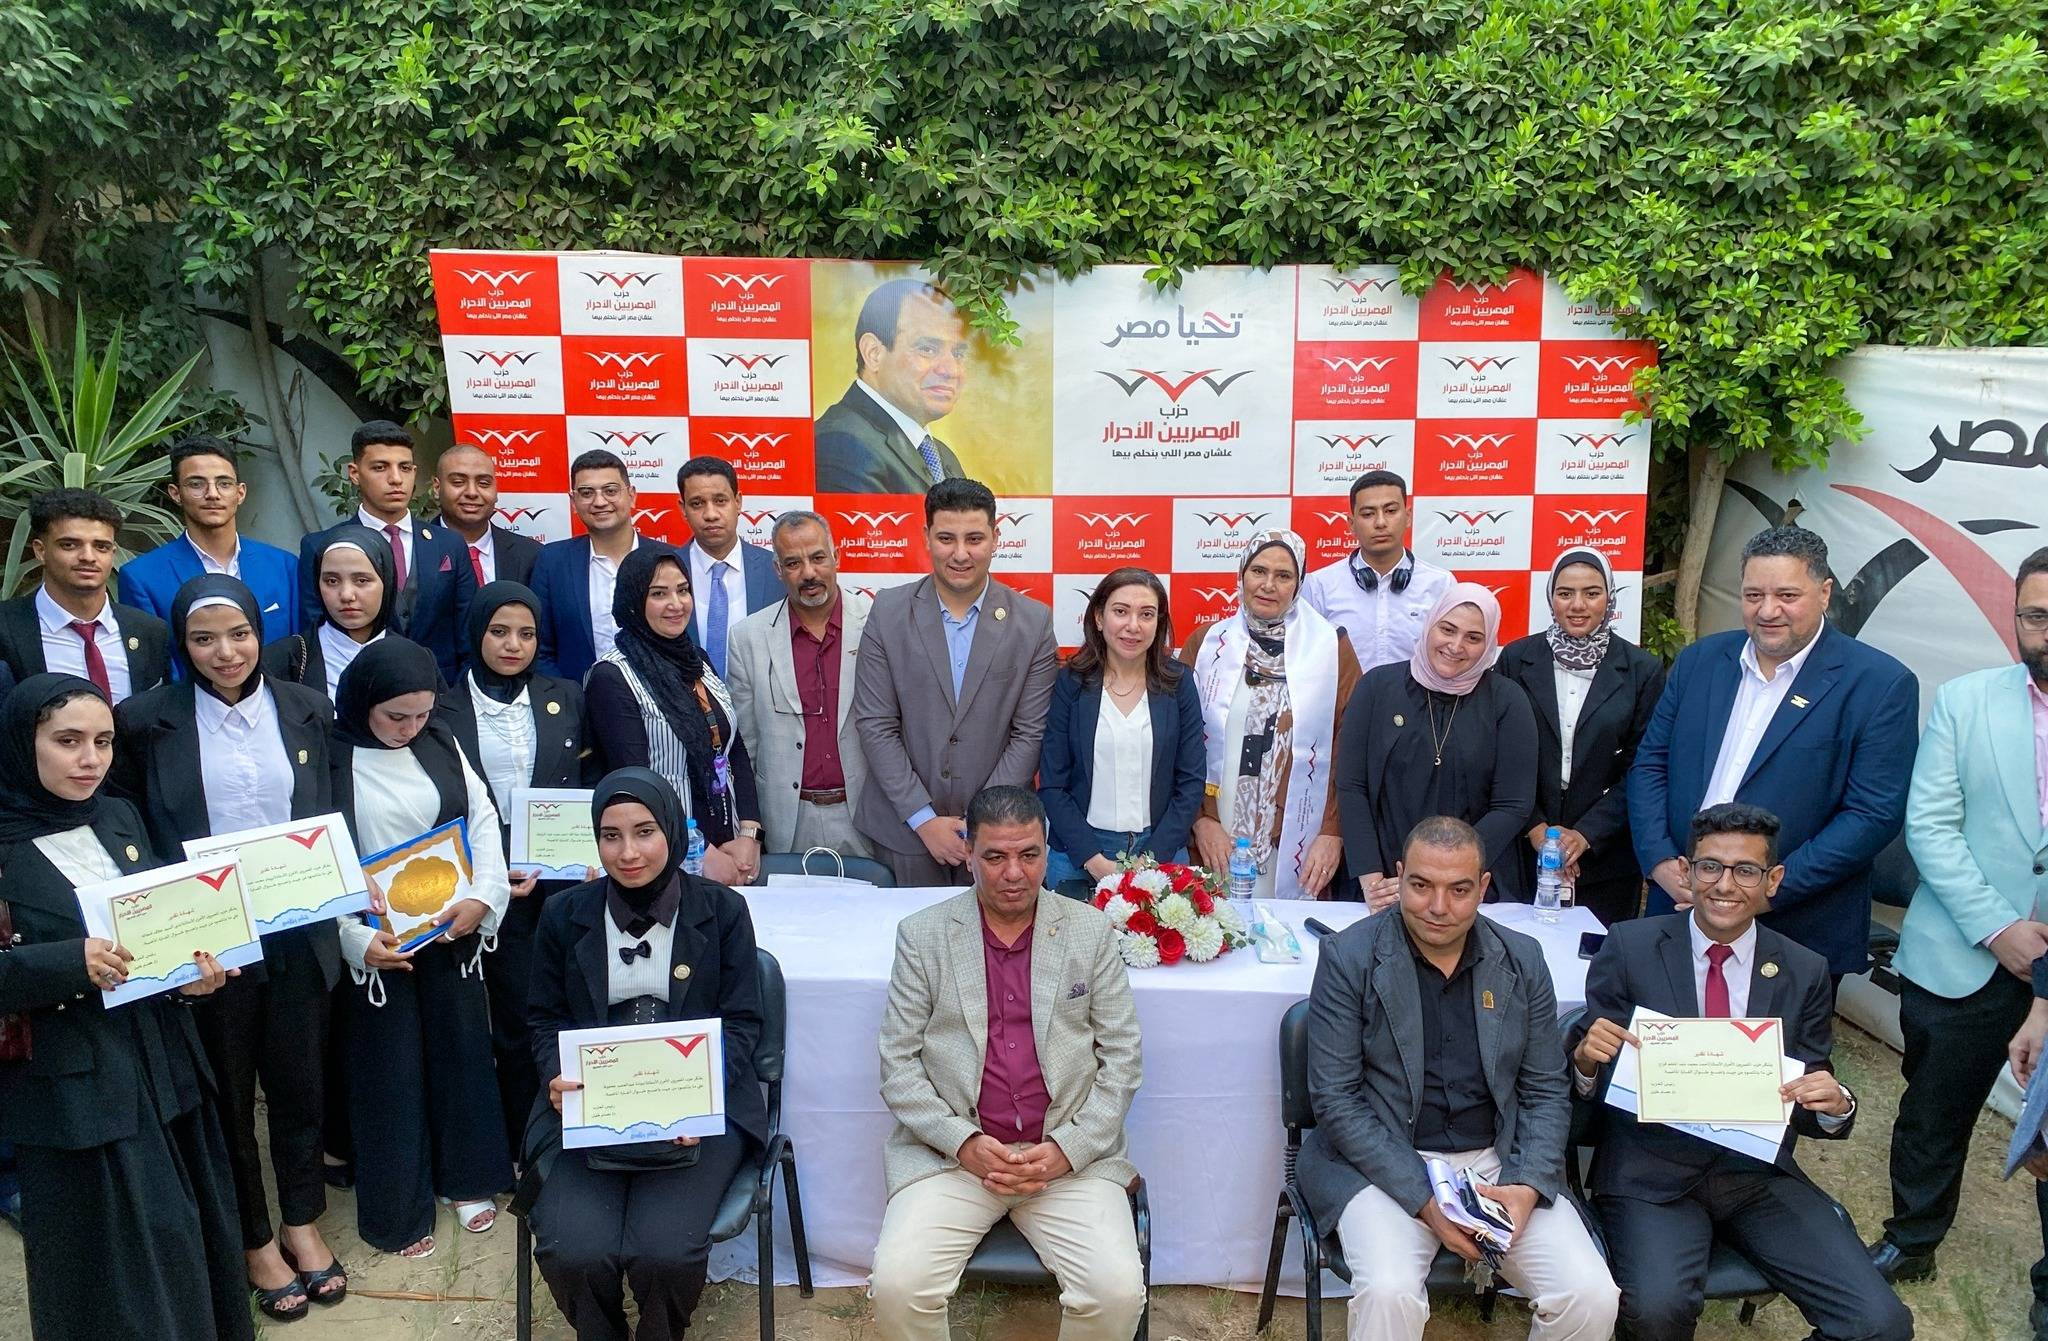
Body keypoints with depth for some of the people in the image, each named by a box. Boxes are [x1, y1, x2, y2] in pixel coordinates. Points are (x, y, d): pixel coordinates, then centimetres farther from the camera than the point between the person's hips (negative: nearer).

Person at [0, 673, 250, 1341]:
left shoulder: (120, 818, 6)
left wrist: (196, 969, -7)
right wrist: (70, 962, -25)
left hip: (166, 1065, 5)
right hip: (75, 1090, -5)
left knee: (194, 1234, 16)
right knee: (123, 1267, 4)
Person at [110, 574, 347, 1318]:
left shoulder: (307, 708, 0)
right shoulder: (145, 720, -6)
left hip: (298, 932, 2)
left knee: (299, 1082, 15)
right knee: (227, 1092, 14)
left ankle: (302, 1222, 35)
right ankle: (255, 1240, 32)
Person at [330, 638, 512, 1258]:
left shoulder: (441, 745, 1)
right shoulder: (333, 760, -11)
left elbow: (483, 819, 1)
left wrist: (483, 898, -13)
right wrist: (356, 939, -20)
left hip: (454, 930, 4)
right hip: (378, 944, -4)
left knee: (461, 1052, 15)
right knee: (390, 1072, 8)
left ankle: (466, 1179, 34)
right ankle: (397, 1211, 24)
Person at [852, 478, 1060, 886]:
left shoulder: (1034, 622, -5)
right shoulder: (888, 613, -5)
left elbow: (1030, 734, -4)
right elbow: (874, 726, -5)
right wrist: (924, 819, -10)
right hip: (904, 829, 0)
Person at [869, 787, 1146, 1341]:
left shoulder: (1091, 932, 3)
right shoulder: (922, 935, 2)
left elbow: (1121, 1057, 3)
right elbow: (897, 1063, 1)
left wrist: (1068, 1148, -9)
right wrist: (963, 1142, -11)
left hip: (1071, 1155, 0)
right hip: (952, 1152, 0)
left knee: (1118, 1292, -20)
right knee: (897, 1285, -21)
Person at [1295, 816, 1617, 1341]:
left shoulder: (1522, 960, 5)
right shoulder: (1348, 957, -7)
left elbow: (1547, 1092, 9)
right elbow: (1334, 1098, -10)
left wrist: (1528, 1187, -9)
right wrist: (1423, 1199, -17)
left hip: (1499, 1164, 4)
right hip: (1385, 1164, -3)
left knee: (1592, 1298, -16)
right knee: (1390, 1293, -29)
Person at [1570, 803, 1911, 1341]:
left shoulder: (1805, 973, 4)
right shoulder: (1630, 947, -3)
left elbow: (1816, 1109, 10)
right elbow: (1590, 1078, 2)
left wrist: (1834, 1105, -13)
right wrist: (1586, 1057, -22)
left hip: (1760, 1175, 3)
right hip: (1651, 1174, -3)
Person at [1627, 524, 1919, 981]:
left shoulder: (1881, 684, -7)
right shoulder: (1699, 660, 6)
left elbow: (1874, 815, -12)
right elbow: (1650, 764, 8)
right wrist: (1661, 862, -7)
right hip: (1681, 911, 4)